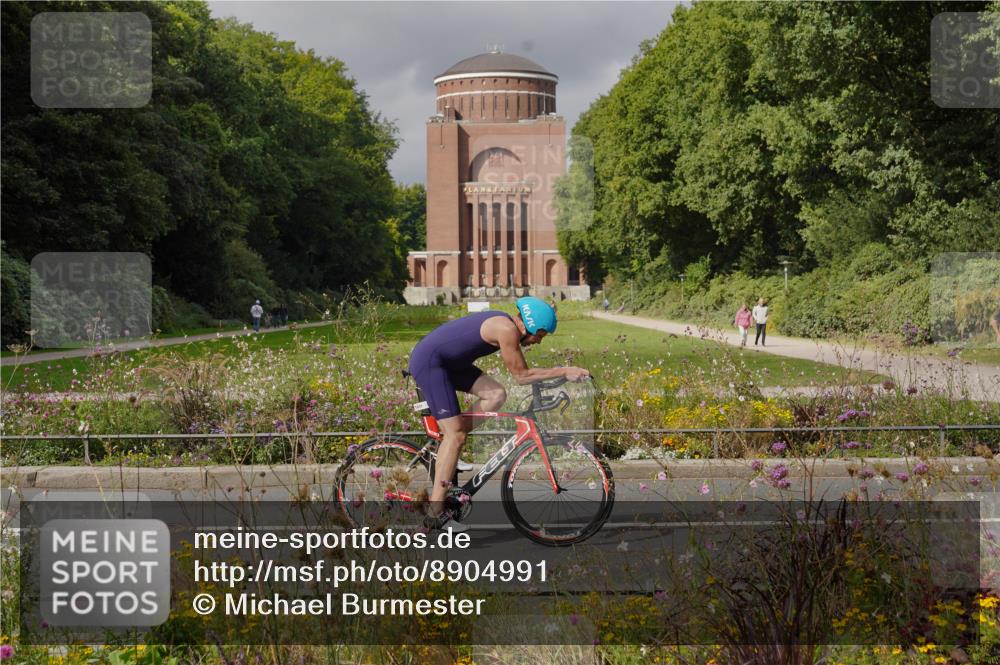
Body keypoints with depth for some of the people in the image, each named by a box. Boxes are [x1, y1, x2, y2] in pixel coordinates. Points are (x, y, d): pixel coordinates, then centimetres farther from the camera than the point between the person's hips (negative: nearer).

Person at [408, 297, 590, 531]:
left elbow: (520, 372, 16)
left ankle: (445, 451, 4)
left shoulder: (507, 326, 9)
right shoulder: (506, 329, -20)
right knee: (455, 434, -11)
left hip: (449, 362, 9)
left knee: (496, 395, -2)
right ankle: (436, 513, -8)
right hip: (428, 361, -9)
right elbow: (521, 376, -15)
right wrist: (565, 371, -14)